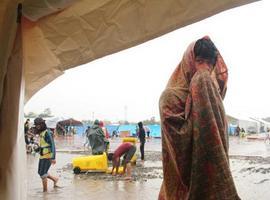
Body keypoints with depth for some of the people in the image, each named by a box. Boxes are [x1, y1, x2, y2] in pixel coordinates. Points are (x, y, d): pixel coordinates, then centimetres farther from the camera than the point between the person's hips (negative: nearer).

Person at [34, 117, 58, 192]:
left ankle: (45, 190, 8)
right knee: (40, 172, 15)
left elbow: (52, 145, -23)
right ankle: (54, 179, 31)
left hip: (48, 157, -9)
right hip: (42, 156, 9)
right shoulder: (41, 133, 11)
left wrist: (53, 158, -28)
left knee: (42, 174, -5)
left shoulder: (47, 133, -18)